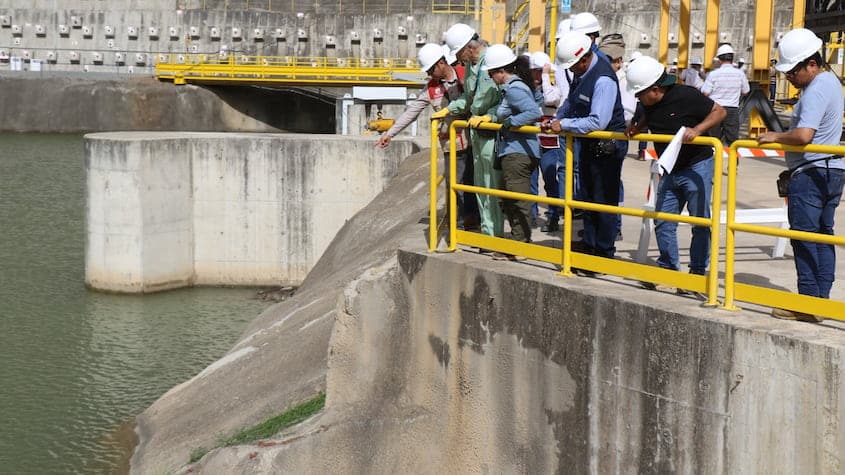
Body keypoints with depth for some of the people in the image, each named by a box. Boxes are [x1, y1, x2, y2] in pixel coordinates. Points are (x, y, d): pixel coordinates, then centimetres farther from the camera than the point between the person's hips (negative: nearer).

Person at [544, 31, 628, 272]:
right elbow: (570, 103, 21)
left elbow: (598, 121, -31)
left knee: (604, 203, -3)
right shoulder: (582, 73, 3)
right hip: (589, 144, 10)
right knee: (588, 198, 18)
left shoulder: (603, 80, -26)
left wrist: (564, 124, -22)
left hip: (607, 147, -10)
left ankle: (603, 255, 4)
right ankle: (589, 246, 30)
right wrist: (556, 120, 5)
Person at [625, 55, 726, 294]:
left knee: (700, 222, 0)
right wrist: (636, 128, 1)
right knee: (663, 222, 6)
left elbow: (719, 111, -12)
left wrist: (697, 130, -26)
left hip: (697, 167, -7)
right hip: (670, 172, 7)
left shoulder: (686, 96, -21)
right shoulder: (649, 104, -1)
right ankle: (668, 269, 17)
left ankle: (697, 272, 9)